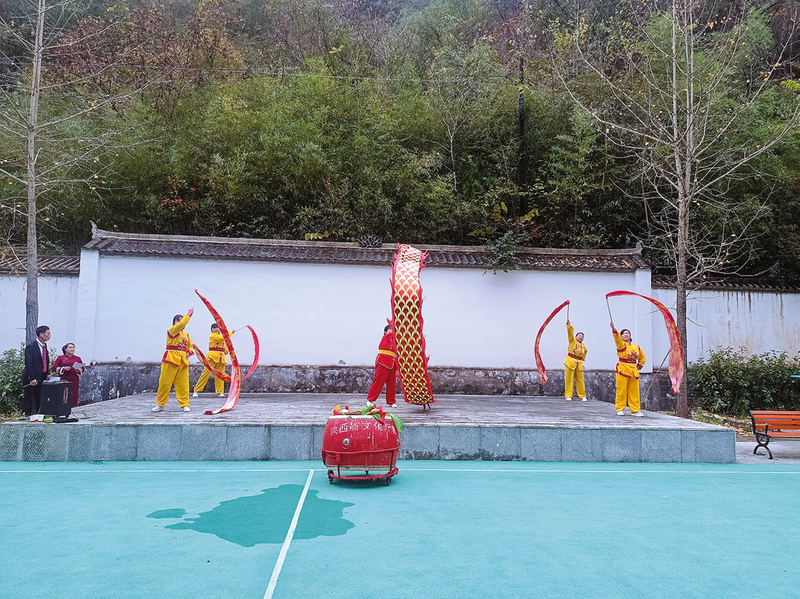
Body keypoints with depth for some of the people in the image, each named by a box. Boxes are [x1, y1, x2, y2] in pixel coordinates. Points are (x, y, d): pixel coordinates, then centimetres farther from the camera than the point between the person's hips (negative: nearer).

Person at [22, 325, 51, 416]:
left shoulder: (44, 345, 11)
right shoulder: (31, 346, -15)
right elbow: (28, 364, -18)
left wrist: (47, 374, 10)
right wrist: (32, 379, -22)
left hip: (41, 378, 8)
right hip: (31, 379, -8)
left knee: (39, 401, 9)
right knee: (28, 401, 0)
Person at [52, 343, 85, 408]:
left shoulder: (78, 359, 14)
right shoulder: (60, 358, 8)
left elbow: (82, 368, 16)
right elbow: (54, 368, 3)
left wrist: (78, 370, -6)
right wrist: (63, 368, -11)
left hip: (74, 382, 2)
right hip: (63, 381, -2)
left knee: (73, 398, -2)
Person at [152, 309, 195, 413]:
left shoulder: (186, 334, 15)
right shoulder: (171, 330, -3)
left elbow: (190, 346, 24)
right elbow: (181, 324, -19)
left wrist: (189, 353, 3)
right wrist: (189, 314, -11)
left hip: (183, 360, 5)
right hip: (171, 358, -5)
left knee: (183, 383, 3)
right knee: (165, 382, 0)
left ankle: (185, 404, 8)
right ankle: (160, 405, 11)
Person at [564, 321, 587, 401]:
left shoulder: (584, 346, 14)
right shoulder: (572, 341, 2)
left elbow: (585, 351, 32)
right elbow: (570, 331, -11)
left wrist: (582, 358, 17)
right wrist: (569, 325, -23)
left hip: (579, 363, 4)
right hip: (570, 361, -4)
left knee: (580, 380, 4)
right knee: (569, 379, -2)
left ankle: (582, 396, 13)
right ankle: (568, 395, 3)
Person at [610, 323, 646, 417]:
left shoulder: (636, 347, 14)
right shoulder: (621, 344, 0)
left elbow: (643, 358, 27)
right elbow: (617, 338, -22)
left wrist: (639, 366, 14)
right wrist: (614, 329, -39)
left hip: (633, 371, 4)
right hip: (622, 370, -4)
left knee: (634, 391, 5)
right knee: (621, 390, -3)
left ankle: (635, 410, 13)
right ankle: (620, 409, 6)